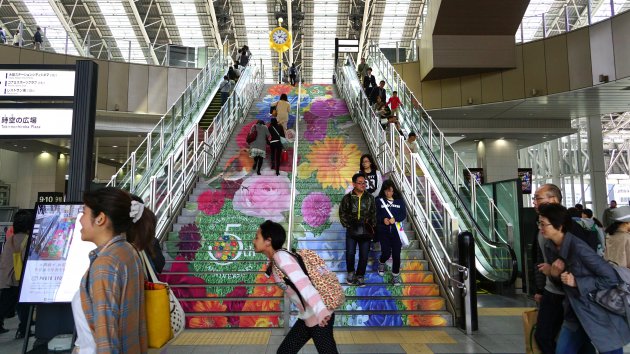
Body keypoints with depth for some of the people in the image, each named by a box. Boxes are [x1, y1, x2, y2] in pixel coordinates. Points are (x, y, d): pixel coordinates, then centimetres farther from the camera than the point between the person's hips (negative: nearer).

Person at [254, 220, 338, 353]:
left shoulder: (281, 256, -18)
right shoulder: (273, 263, 9)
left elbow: (303, 283, -30)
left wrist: (321, 311, -39)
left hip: (321, 317, -9)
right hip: (307, 318, 9)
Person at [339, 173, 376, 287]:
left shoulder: (370, 198, 4)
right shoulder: (347, 198, -1)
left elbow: (373, 213, 8)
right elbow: (342, 213, 4)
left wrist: (372, 226, -1)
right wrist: (347, 226, -3)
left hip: (366, 230, 1)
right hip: (352, 230, -1)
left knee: (364, 255, 2)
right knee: (350, 253, -5)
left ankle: (360, 276, 20)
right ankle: (351, 273, 20)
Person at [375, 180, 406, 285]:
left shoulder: (399, 200, 3)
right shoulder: (379, 200, -1)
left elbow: (404, 214, 2)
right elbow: (375, 215, -2)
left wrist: (395, 219, -17)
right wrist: (383, 219, -20)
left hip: (396, 230, 1)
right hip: (383, 230, -1)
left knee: (396, 253, -1)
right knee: (386, 252, -4)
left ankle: (395, 274, 17)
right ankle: (381, 263, 32)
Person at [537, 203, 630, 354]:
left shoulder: (578, 247, -26)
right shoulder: (550, 246, -2)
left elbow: (611, 278, -22)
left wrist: (577, 282, -22)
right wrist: (553, 272, -11)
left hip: (600, 313, -7)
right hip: (576, 312, 7)